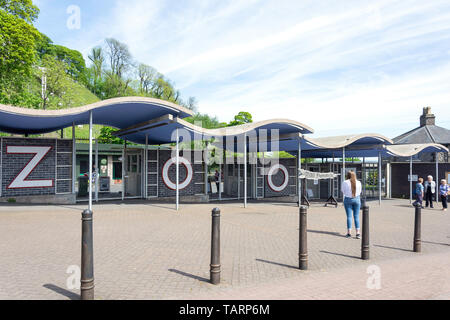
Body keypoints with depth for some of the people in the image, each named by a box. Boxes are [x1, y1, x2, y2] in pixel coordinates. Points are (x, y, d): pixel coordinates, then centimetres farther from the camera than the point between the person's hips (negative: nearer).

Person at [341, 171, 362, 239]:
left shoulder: (345, 182, -7)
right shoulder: (358, 182, -1)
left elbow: (343, 191, 4)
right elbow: (360, 191, 9)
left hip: (348, 199, -1)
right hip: (357, 199, 1)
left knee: (349, 216, 3)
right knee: (356, 216, 7)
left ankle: (349, 233, 3)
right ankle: (358, 233, 4)